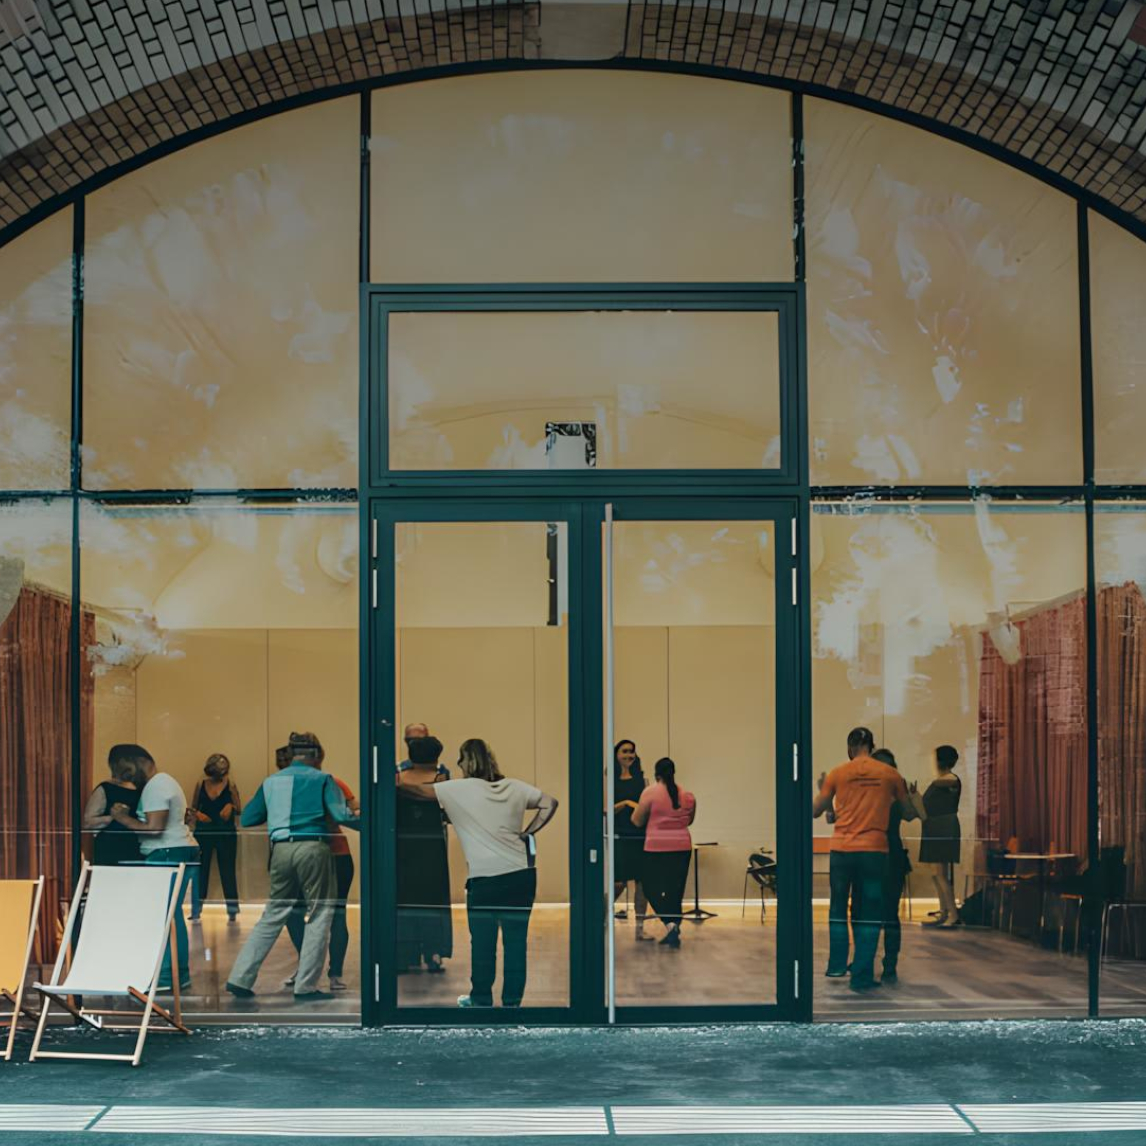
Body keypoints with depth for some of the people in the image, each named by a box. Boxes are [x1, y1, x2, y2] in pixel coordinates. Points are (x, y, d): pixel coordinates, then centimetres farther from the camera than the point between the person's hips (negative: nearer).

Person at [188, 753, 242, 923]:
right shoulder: (201, 785, 5)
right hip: (203, 832, 1)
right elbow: (193, 807, 10)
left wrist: (231, 806, -21)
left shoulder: (229, 785, 1)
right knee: (200, 871, 2)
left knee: (227, 871, 2)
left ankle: (232, 910, 10)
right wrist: (197, 814, -11)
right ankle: (196, 910, 9)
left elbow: (239, 809, 0)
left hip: (226, 833, -1)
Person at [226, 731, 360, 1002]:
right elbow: (341, 815, -10)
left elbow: (248, 818, 15)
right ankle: (305, 986, 2)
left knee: (273, 914, 15)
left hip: (281, 850, 5)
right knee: (319, 914, 5)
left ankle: (240, 978, 12)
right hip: (312, 849, -5)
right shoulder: (321, 779, 0)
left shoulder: (271, 782, 12)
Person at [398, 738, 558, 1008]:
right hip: (521, 874, 4)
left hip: (485, 878, -4)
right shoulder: (515, 787, 10)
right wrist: (527, 834, 9)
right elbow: (549, 803, 11)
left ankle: (481, 999, 17)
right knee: (516, 941, 6)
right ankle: (512, 1001, 11)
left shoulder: (461, 789, -2)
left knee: (482, 943, 8)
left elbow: (419, 791, -1)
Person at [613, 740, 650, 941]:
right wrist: (625, 803, -17)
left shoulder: (642, 779, 10)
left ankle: (640, 928, 8)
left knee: (642, 880, 2)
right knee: (619, 882, -6)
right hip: (619, 836, -3)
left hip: (641, 836, 3)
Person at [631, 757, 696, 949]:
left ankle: (670, 923, -15)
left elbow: (637, 821, -1)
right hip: (682, 847, 4)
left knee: (652, 888, 4)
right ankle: (673, 933, 12)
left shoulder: (650, 792, -6)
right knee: (675, 891, 11)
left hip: (657, 847, -4)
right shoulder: (687, 795, 5)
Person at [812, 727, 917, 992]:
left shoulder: (837, 774, 2)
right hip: (874, 851, -1)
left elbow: (816, 811, 10)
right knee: (869, 915, 5)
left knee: (838, 910, 19)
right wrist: (910, 796, 36)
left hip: (841, 850, 1)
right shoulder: (890, 774, 3)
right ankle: (862, 975, 2)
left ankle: (837, 964, 21)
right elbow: (909, 814, 14)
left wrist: (821, 789, 30)